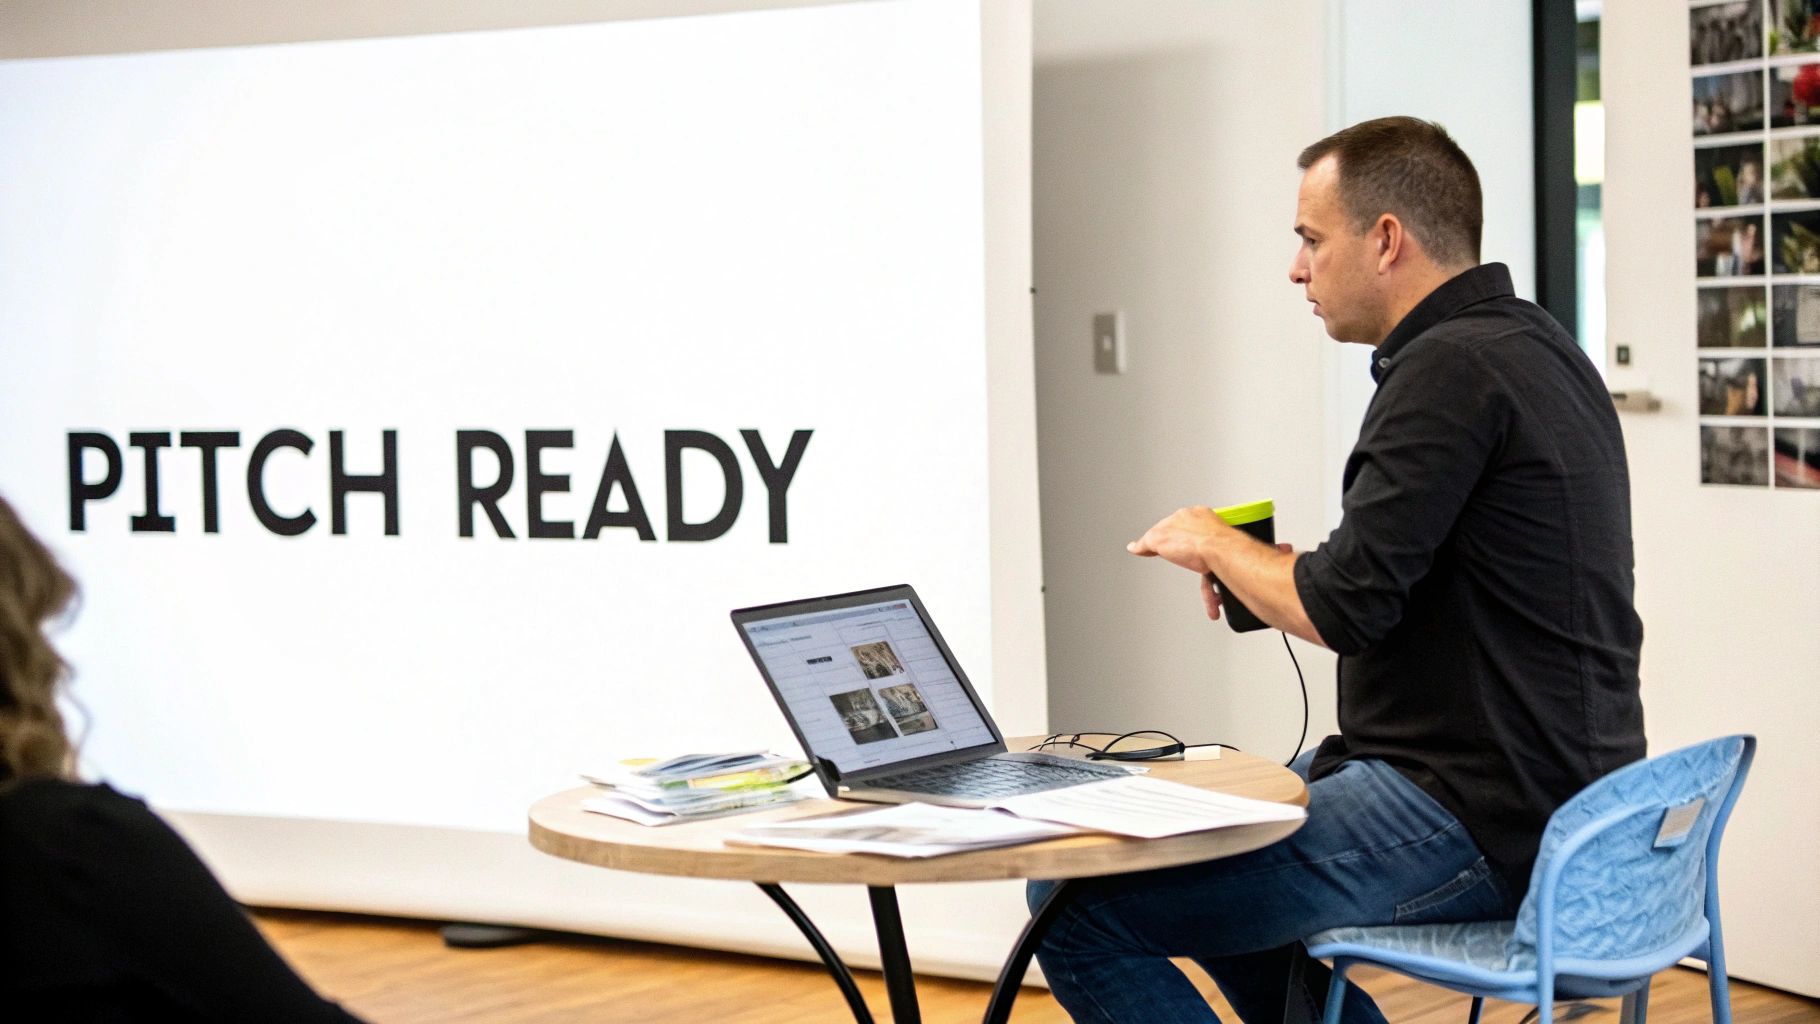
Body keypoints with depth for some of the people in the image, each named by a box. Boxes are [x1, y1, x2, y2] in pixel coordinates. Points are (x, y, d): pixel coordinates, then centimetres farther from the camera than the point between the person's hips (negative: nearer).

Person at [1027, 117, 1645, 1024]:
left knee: (1077, 901, -13)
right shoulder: (1531, 346, 14)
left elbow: (1344, 609, -22)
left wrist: (1216, 546, -3)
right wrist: (1262, 569, 12)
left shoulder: (1451, 370, -18)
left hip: (1477, 828, -11)